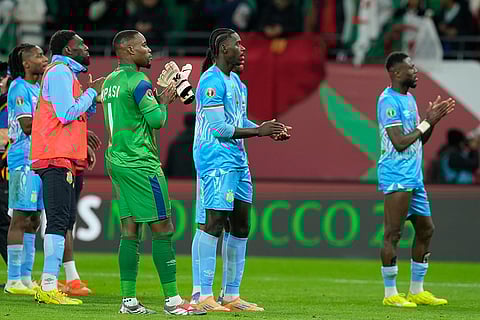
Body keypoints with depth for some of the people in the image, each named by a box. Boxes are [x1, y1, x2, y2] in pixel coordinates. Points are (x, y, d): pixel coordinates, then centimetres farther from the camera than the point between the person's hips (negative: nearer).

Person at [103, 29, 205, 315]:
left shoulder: (111, 81, 14)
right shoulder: (138, 81, -12)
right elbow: (157, 120, -16)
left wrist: (159, 98, 16)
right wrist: (164, 101, 3)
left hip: (116, 161, 9)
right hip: (140, 163, -9)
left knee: (130, 230, 8)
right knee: (163, 230, -6)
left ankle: (129, 300, 5)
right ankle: (173, 300, -7)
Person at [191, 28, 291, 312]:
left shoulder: (234, 81, 19)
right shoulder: (212, 81, -13)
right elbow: (218, 128, -18)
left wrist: (271, 130, 12)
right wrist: (259, 131, -15)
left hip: (237, 161, 10)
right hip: (216, 161, -10)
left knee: (240, 227, 10)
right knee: (212, 223, -12)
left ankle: (232, 296, 16)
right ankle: (202, 296, -12)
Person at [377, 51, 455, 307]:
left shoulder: (408, 98, 17)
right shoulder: (388, 101, -13)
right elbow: (400, 142, -20)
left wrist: (433, 120, 6)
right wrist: (426, 122, -12)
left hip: (414, 177, 10)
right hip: (396, 176, -10)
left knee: (425, 229, 12)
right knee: (393, 234, -6)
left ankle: (417, 291, 19)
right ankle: (390, 294, -2)